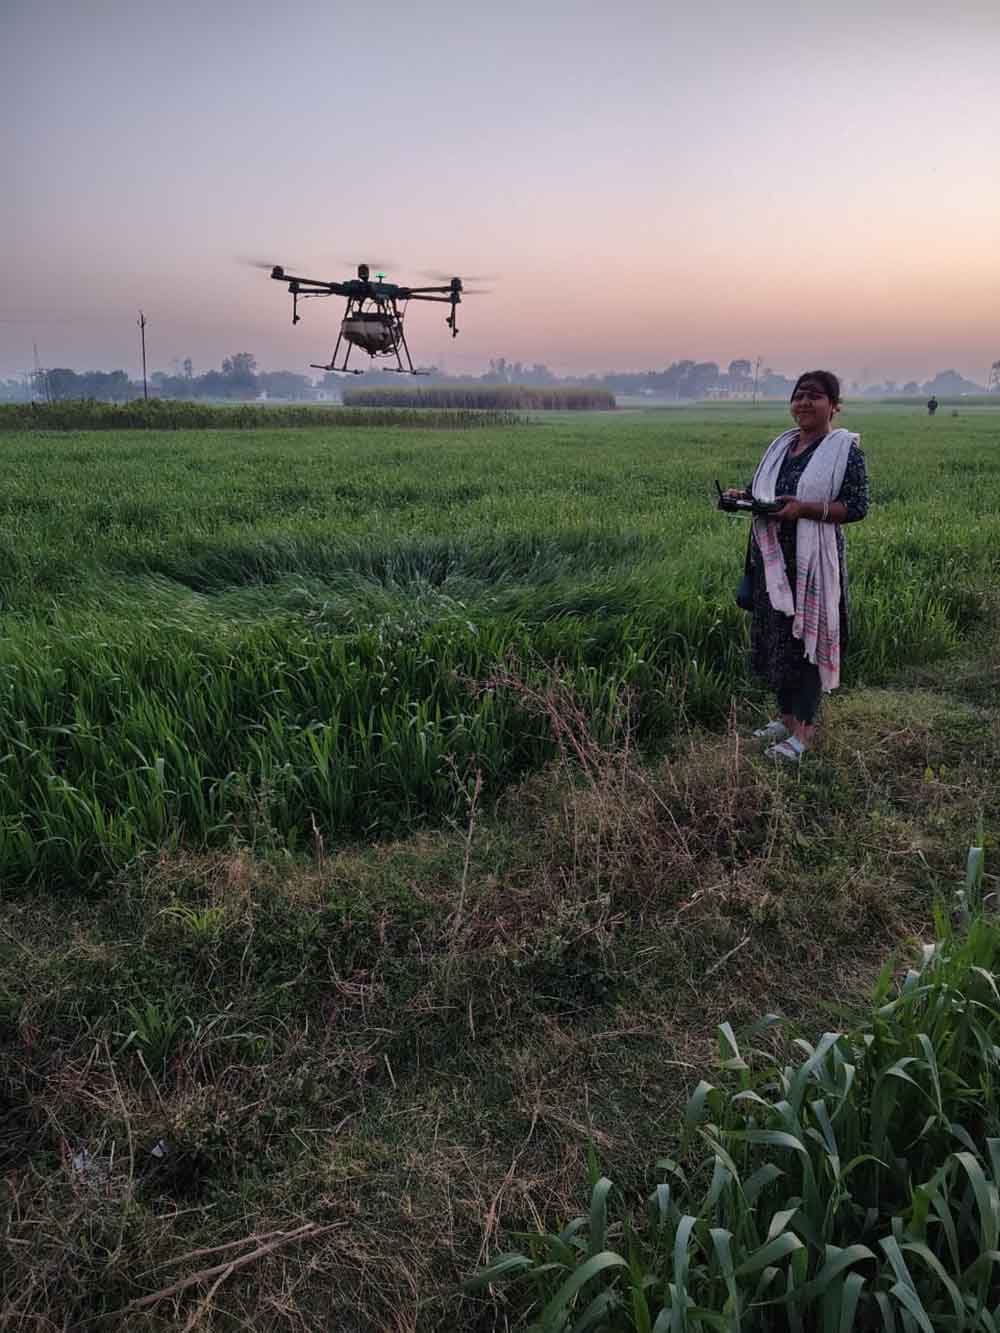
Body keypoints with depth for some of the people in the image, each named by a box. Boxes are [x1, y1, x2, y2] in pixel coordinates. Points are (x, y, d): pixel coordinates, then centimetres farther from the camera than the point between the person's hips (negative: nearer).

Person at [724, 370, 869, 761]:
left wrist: (805, 509, -24)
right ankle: (786, 717, 25)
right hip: (774, 559, 6)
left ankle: (804, 728, 7)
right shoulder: (781, 445, 12)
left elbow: (858, 506, -12)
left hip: (813, 561, -6)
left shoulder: (845, 448, -6)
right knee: (776, 636, 11)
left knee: (806, 637, -2)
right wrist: (743, 496, -1)